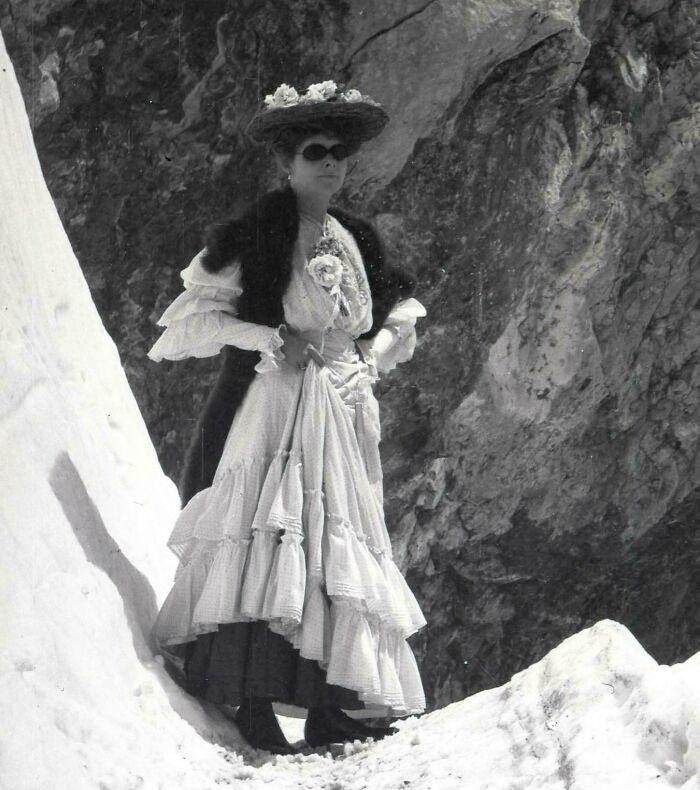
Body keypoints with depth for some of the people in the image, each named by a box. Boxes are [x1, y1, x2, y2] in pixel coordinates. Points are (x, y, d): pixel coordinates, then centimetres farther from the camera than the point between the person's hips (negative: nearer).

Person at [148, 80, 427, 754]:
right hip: (270, 407, -6)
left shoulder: (355, 240, 14)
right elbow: (193, 313, -8)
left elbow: (401, 313, 25)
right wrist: (272, 339, -15)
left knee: (333, 548, 3)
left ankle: (328, 707, 4)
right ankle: (253, 702, -14)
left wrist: (372, 358, 6)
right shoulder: (254, 235, -4)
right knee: (266, 542, -14)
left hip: (339, 414, 6)